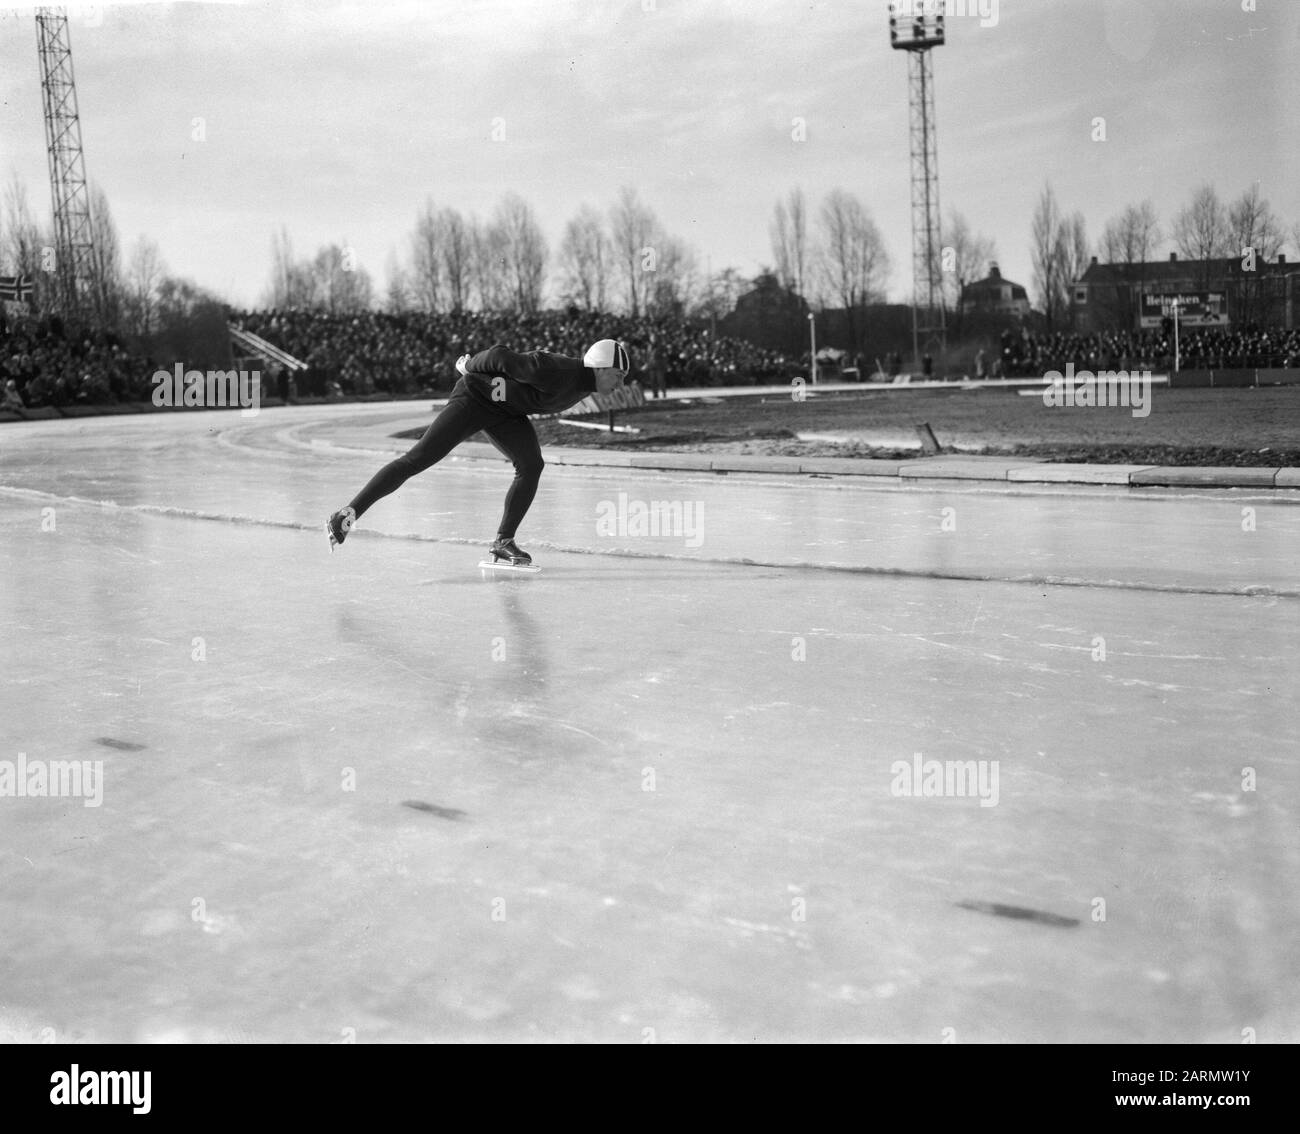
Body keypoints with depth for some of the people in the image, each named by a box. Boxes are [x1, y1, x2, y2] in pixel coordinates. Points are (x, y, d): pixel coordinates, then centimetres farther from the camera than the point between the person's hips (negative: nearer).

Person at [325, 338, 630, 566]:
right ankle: (349, 514, -8)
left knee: (532, 465, -14)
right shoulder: (559, 374, -31)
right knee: (417, 459, -12)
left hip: (506, 412, 8)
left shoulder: (584, 384, -1)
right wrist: (469, 366, -10)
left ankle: (504, 542, -5)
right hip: (475, 395, -8)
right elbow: (502, 356, -28)